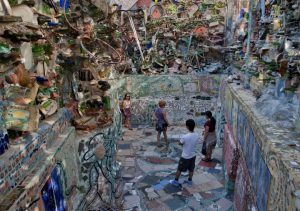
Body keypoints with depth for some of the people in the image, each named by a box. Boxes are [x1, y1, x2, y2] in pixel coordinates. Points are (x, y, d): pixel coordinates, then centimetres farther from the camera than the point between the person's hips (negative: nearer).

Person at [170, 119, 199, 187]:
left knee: (179, 169, 15)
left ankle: (176, 181, 29)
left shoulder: (185, 137, -29)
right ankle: (190, 181, 39)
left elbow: (180, 143, -11)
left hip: (185, 157, -4)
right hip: (193, 156, 5)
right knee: (191, 169, 22)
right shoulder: (197, 136, -14)